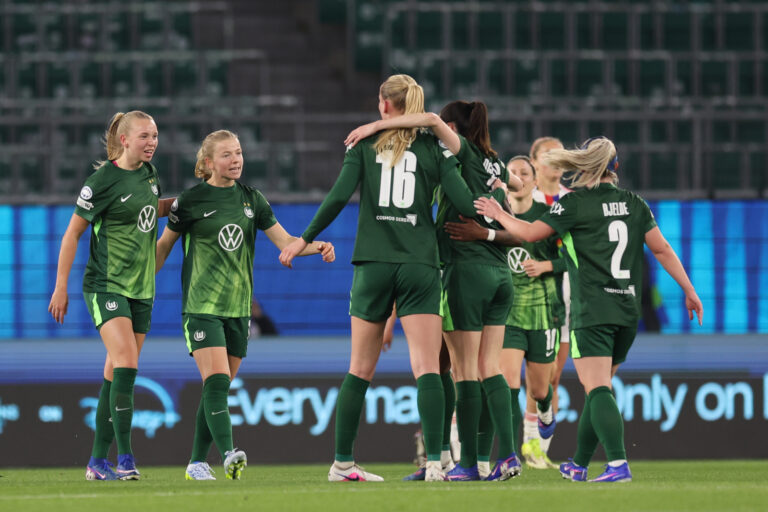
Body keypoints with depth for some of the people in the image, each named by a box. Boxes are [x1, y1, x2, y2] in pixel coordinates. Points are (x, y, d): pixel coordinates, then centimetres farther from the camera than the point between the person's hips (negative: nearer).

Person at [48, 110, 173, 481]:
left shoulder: (148, 172, 8)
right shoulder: (103, 180, -13)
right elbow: (72, 233, -7)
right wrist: (61, 287, -7)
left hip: (140, 289, 7)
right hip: (106, 285, -7)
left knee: (117, 375, 8)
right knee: (126, 364, -21)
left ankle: (98, 461, 14)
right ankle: (125, 458, -22)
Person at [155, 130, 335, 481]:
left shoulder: (250, 198, 9)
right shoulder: (192, 200, -4)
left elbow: (284, 241, 7)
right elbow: (164, 245, 6)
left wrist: (317, 246, -10)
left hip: (238, 307, 5)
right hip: (201, 305, -5)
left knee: (218, 388, 7)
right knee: (216, 381, -19)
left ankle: (197, 463, 16)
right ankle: (228, 455, -31)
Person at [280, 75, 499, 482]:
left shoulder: (365, 143, 4)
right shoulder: (434, 147, 3)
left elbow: (339, 196, -3)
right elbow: (461, 200, -3)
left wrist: (305, 239, 7)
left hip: (373, 265, 1)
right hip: (419, 265, -1)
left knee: (360, 370, 10)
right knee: (426, 368, -6)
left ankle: (342, 463, 14)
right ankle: (434, 462, -18)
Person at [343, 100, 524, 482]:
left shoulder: (463, 150, -4)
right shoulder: (492, 162, 16)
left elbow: (432, 120, -22)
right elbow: (517, 184, 39)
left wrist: (375, 125, -21)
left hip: (467, 271, -7)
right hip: (499, 275, 7)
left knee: (465, 370, -4)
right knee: (489, 368, 6)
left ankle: (468, 463, -4)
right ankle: (507, 454, -5)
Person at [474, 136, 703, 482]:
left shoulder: (574, 203, -5)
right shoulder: (634, 204, 10)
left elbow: (531, 233, -6)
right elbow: (661, 249, 8)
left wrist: (499, 215, 11)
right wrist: (689, 290, 13)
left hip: (592, 311, -6)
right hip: (628, 311, 6)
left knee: (598, 390, -12)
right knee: (598, 388, 17)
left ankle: (618, 464, -28)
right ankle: (579, 465, 27)